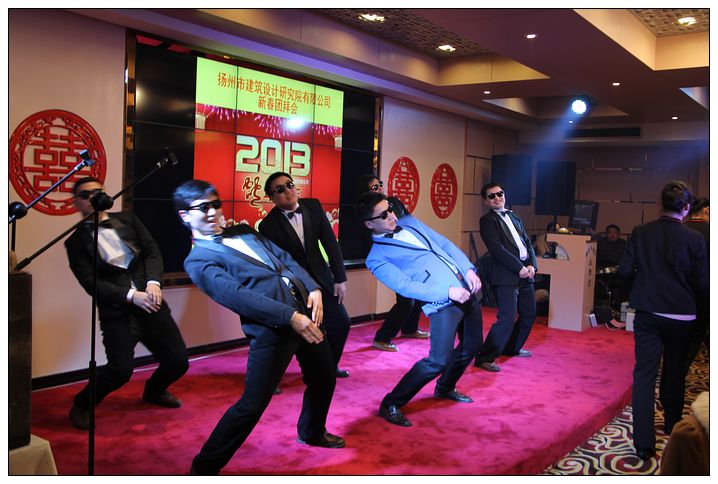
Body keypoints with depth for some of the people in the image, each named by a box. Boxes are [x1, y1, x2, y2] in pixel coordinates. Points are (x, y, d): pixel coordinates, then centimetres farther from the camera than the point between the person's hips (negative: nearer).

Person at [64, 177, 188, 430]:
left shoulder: (127, 219, 12)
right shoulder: (76, 241, 3)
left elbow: (152, 250, 6)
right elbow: (90, 282, -6)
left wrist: (153, 282, -12)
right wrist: (131, 295, -16)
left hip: (150, 302, 4)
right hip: (116, 311, -4)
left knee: (178, 360, 3)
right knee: (121, 369, -18)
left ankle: (154, 390, 37)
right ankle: (81, 406, 12)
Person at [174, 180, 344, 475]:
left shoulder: (244, 232, 18)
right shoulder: (198, 260, -4)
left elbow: (285, 259, 14)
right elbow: (236, 295, -17)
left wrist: (313, 289, -4)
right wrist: (290, 316, -26)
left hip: (304, 311, 8)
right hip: (271, 328, -7)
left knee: (324, 378, 21)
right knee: (252, 405, -7)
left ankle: (311, 432, 49)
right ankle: (205, 467, 13)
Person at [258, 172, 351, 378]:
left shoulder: (313, 206, -3)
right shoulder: (268, 225, -15)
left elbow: (330, 242, -1)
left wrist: (340, 278, -4)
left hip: (321, 277, 5)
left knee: (341, 323, 10)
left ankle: (329, 366, 34)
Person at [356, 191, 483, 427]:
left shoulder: (409, 222, 13)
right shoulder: (377, 257, -7)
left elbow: (445, 244, 14)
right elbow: (406, 286, -17)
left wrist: (468, 269, 0)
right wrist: (448, 292, -23)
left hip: (467, 289, 8)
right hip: (442, 304, -8)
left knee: (472, 346, 19)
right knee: (440, 360, -19)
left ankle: (445, 388, 43)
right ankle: (390, 404, -2)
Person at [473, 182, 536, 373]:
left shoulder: (514, 218, 20)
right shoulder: (487, 220, -3)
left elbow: (527, 242, 16)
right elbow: (497, 249, -14)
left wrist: (532, 265, -1)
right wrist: (519, 268, -16)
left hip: (525, 273, 8)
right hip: (506, 276, -8)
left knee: (529, 314, 16)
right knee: (507, 318, -14)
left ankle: (512, 348, 36)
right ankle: (484, 358, -5)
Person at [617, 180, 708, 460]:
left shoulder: (640, 233, -7)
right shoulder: (694, 239, -12)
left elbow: (624, 271, -5)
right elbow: (702, 285, -8)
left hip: (647, 314, 1)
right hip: (681, 316, 0)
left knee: (644, 373, 1)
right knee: (674, 372, 19)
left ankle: (643, 442, -5)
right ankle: (672, 425, 40)